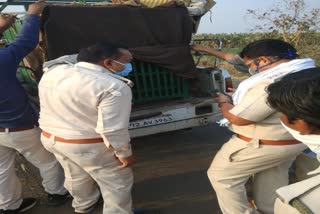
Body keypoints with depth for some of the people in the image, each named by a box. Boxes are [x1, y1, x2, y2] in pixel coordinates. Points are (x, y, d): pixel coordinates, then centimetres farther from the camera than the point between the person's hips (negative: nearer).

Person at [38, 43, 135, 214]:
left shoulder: (54, 71, -2)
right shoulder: (113, 87, -25)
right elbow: (112, 130, -26)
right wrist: (125, 153, -10)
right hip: (91, 146, -7)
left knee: (76, 177, 31)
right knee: (117, 183, 16)